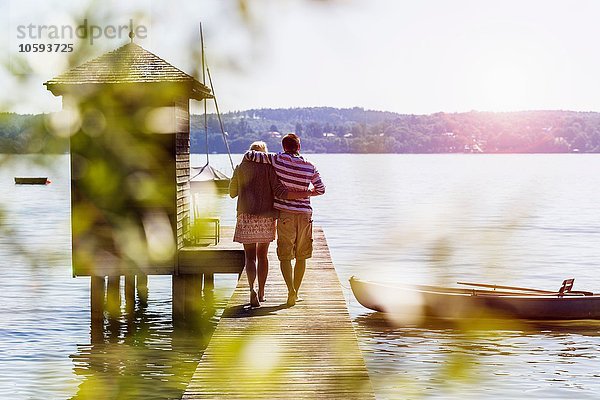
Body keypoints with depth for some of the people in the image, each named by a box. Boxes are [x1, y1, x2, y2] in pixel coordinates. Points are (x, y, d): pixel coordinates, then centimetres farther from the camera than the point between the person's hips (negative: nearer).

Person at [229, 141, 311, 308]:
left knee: (250, 257, 0)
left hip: (246, 217, 0)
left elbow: (232, 193, 15)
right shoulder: (268, 168, 0)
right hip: (266, 217, 0)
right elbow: (280, 192, -11)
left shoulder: (241, 168, 6)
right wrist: (308, 193, -8)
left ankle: (252, 289, -25)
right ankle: (261, 293, 22)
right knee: (262, 256, 16)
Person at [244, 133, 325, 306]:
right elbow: (321, 189, 7)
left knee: (285, 256, 1)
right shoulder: (309, 166, -1)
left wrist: (247, 158, 15)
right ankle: (295, 291, 19)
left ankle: (291, 290, -17)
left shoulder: (278, 159, -7)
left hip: (285, 214, -2)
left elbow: (249, 155, -9)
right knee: (301, 256, 14)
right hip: (305, 213, 2)